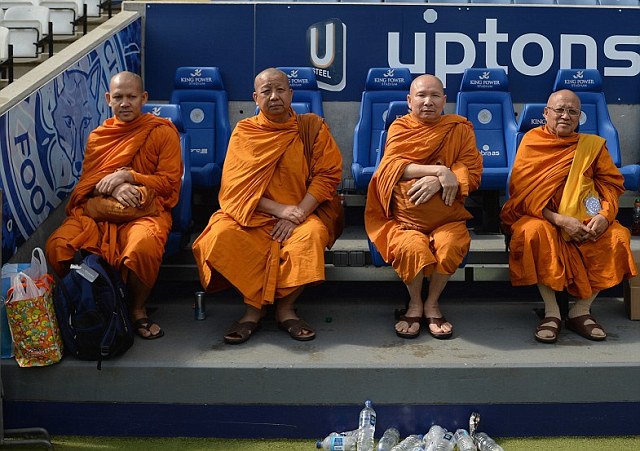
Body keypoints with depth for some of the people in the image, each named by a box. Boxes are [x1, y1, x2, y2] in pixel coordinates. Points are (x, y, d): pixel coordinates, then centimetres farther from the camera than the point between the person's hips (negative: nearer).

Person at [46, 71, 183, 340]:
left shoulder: (163, 132, 5)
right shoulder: (97, 136, 17)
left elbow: (169, 182, 0)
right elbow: (87, 183, 11)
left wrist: (128, 176, -13)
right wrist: (114, 187, -12)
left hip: (146, 210, -3)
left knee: (143, 248, -39)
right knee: (57, 246, -26)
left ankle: (138, 309, -11)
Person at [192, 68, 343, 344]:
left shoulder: (313, 127, 3)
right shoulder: (244, 132, 4)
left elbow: (327, 175, -2)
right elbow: (235, 187, -3)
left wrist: (298, 214, -16)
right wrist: (279, 209, -16)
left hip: (302, 214, 0)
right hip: (253, 215, 1)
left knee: (312, 236, -34)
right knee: (221, 234, -29)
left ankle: (286, 307, -12)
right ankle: (254, 307, -12)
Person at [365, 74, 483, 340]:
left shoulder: (460, 128, 8)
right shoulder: (400, 127, 7)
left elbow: (473, 172, 0)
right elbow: (392, 166, -9)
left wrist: (437, 182, -18)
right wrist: (439, 170, -19)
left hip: (447, 216, 1)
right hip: (405, 216, -1)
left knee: (450, 247, -30)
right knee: (411, 248, -30)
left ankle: (432, 303, -3)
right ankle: (415, 303, -2)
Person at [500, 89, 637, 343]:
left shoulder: (593, 145, 11)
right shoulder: (531, 142, 2)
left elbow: (611, 183, 7)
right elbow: (523, 192, -7)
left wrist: (605, 214, -16)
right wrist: (560, 220, -20)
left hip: (587, 219, 3)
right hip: (542, 216, -3)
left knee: (617, 237, -25)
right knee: (533, 232, -36)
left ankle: (581, 311, -13)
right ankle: (551, 311, -23)